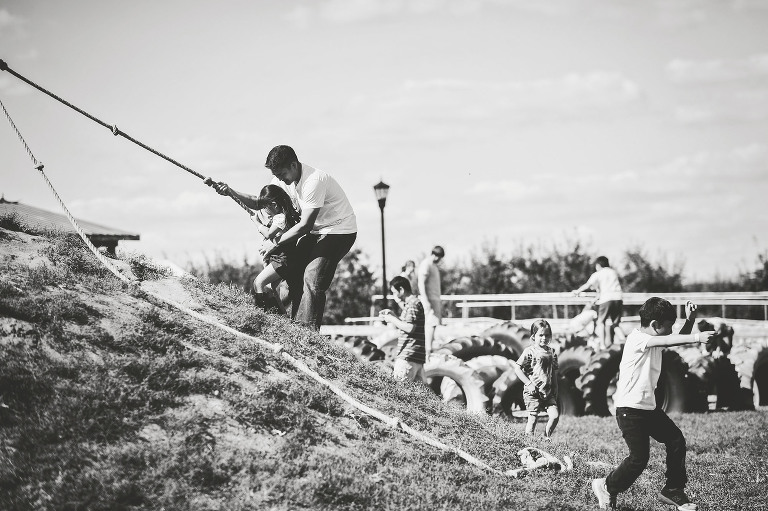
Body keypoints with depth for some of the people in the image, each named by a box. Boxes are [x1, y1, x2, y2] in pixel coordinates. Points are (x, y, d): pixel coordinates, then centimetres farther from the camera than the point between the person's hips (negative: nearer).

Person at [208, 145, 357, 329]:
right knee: (293, 272, 0)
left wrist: (275, 244, -21)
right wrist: (231, 192, -11)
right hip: (316, 230, 9)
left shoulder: (313, 181, -30)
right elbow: (260, 203, 4)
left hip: (339, 230, -9)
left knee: (313, 279, -19)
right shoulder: (284, 179, -3)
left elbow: (305, 225, -28)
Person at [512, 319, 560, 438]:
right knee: (532, 419, -2)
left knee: (555, 416, -6)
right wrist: (529, 383, -14)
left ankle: (547, 438, 10)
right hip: (533, 392, -5)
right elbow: (517, 368, -10)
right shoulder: (530, 351, -7)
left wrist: (555, 391, 12)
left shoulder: (551, 352, 10)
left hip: (548, 392, 5)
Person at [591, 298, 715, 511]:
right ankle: (607, 487, 12)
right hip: (630, 410, -9)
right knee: (639, 458, -10)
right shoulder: (637, 339, -19)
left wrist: (689, 319, 1)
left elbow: (678, 340, 18)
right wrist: (697, 337, -43)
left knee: (676, 441, 4)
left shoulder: (655, 340, 9)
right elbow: (668, 341, -33)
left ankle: (673, 491, 16)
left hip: (649, 407, 9)